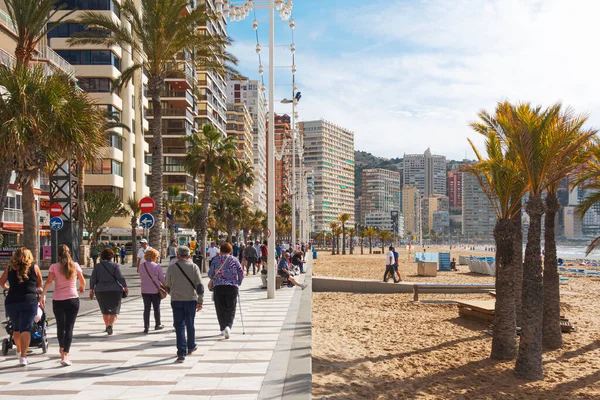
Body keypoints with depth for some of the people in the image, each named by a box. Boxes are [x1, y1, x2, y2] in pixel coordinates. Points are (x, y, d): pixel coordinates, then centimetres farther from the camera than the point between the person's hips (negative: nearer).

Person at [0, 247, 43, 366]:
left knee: (16, 328, 21)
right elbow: (40, 284, 13)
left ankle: (19, 350, 39)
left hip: (11, 302, 2)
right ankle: (23, 356, -15)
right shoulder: (34, 268, 3)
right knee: (26, 329, -5)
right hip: (29, 302, -2)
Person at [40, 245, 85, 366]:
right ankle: (65, 355, -12)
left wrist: (42, 296, -11)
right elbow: (83, 281, 7)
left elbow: (48, 282, -13)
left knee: (60, 326, 19)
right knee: (69, 328, -1)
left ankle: (62, 348, 42)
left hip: (58, 300, 1)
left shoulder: (54, 267, -2)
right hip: (73, 300, -1)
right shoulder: (75, 265, 0)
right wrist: (82, 288, 28)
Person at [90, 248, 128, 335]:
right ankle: (111, 325, -20)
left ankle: (107, 326, 29)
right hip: (114, 291, -3)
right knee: (115, 310, 3)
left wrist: (91, 290, 10)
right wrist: (125, 287, -3)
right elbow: (120, 277, -12)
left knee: (105, 311, 20)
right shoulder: (114, 265, -7)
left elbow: (93, 279, 1)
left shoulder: (97, 266, 0)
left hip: (101, 291, 3)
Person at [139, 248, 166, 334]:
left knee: (146, 308, 7)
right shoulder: (157, 266, -13)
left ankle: (146, 327, 4)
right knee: (157, 308, 12)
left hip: (145, 290, 3)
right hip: (155, 290, -3)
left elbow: (141, 277, 9)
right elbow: (162, 279, -8)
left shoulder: (141, 266, -1)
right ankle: (157, 325, 25)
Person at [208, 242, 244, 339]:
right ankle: (228, 326, -17)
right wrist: (238, 283, 15)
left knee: (220, 309, 10)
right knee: (231, 309, 3)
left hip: (218, 287, 0)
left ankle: (223, 329, 13)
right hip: (232, 287, 0)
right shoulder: (234, 260, 3)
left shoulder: (216, 259, 2)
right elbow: (241, 273, 0)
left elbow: (210, 274, 0)